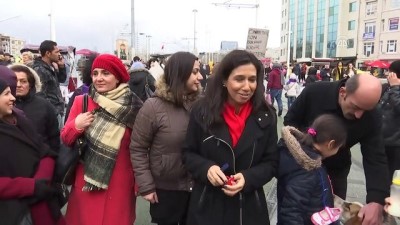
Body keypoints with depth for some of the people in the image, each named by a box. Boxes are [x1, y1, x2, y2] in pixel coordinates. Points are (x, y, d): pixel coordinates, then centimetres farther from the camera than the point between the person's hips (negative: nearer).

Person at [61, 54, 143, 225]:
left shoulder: (133, 107, -6)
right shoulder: (81, 101, -4)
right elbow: (66, 139, 3)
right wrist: (76, 126, -16)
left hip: (120, 185, 0)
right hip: (86, 183, 1)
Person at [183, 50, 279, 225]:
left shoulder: (266, 116, -5)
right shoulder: (203, 111, -9)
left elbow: (271, 162, 0)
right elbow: (188, 153, 0)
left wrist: (248, 178, -18)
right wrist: (206, 168, -20)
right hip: (207, 205, 0)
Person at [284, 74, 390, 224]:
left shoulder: (372, 118, -23)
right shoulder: (314, 92, -28)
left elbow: (376, 159, -25)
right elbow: (290, 121, -14)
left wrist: (376, 200, -39)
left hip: (336, 170, 1)